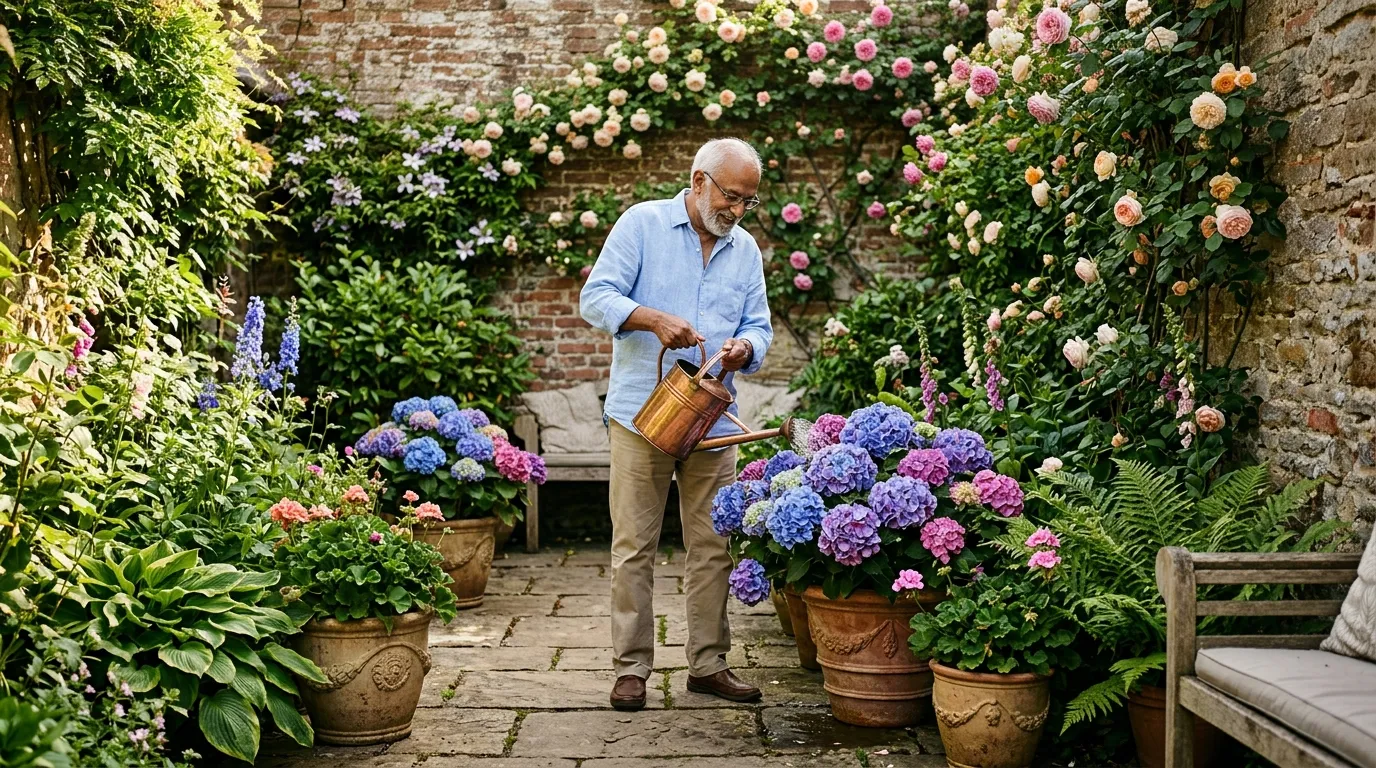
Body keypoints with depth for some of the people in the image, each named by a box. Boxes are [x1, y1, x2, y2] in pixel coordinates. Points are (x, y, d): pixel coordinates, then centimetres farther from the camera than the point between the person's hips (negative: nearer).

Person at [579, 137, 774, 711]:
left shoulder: (746, 249, 14)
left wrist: (743, 348, -11)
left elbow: (759, 328, 13)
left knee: (713, 547, 6)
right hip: (641, 414, -4)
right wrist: (652, 318, -24)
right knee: (634, 546, -1)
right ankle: (631, 666, 8)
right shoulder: (642, 224, -1)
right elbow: (596, 297, -7)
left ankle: (708, 663, 17)